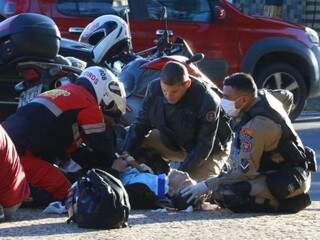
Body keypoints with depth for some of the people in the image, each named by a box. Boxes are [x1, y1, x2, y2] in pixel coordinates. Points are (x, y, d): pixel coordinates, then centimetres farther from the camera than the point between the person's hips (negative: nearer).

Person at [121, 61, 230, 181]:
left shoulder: (207, 102, -34)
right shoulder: (154, 88, -20)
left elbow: (204, 145, -29)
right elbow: (141, 124, -9)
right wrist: (126, 153, -23)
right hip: (171, 141, 5)